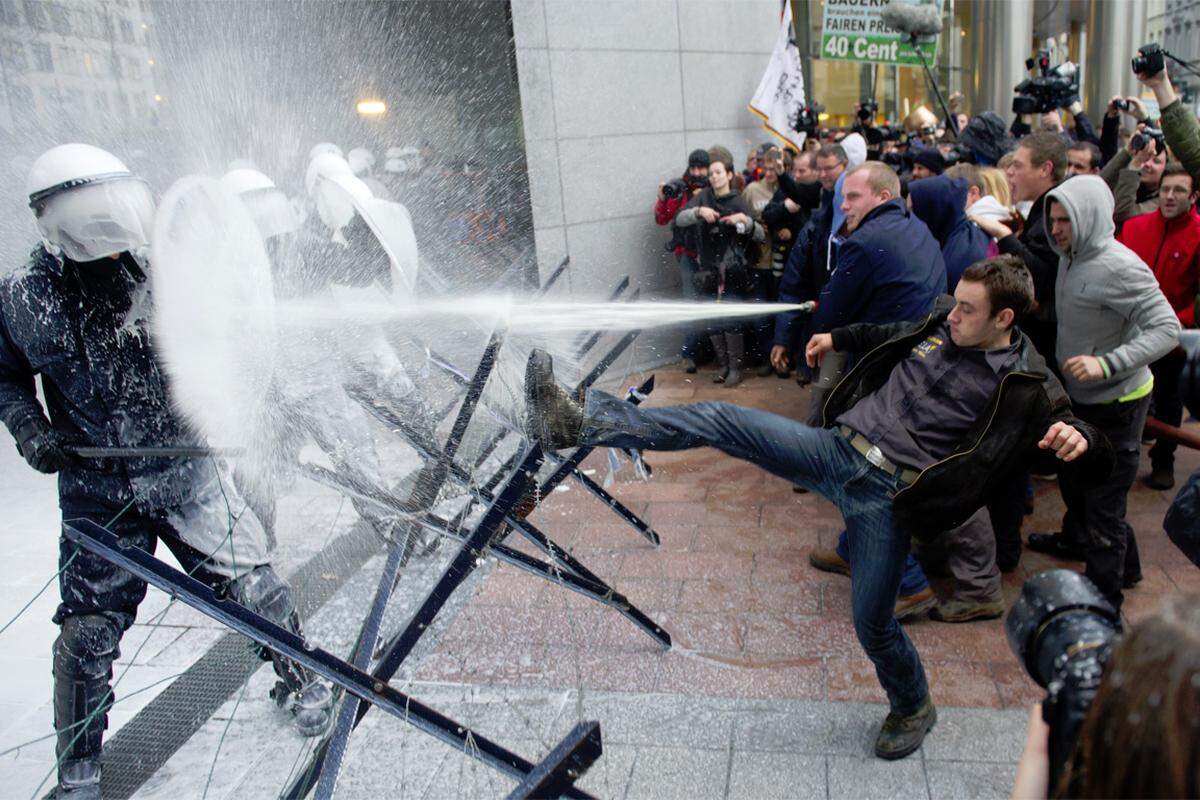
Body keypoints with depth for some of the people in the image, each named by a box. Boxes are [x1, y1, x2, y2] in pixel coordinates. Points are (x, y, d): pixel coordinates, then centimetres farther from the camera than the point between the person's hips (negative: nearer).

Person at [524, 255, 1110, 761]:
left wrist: (1076, 438, -28)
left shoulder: (1027, 385, -5)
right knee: (721, 422, -14)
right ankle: (579, 422, -18)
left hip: (888, 494, -4)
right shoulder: (941, 328, 9)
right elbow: (890, 335, 31)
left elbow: (1098, 457, -6)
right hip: (838, 445, 5)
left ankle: (913, 708, 35)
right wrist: (838, 337, 31)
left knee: (872, 622, 1)